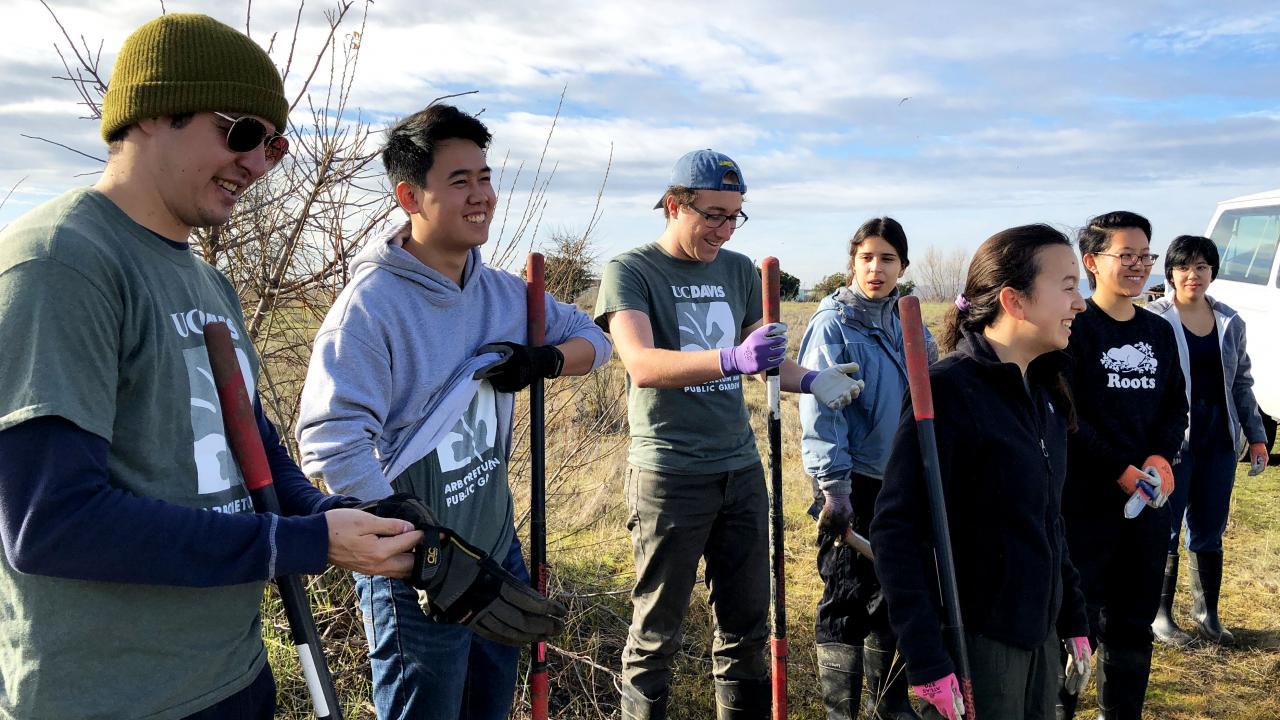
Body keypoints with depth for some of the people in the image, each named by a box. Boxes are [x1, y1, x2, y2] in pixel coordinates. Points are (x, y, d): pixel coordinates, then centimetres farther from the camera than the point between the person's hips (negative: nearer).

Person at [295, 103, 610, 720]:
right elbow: (332, 443, -26)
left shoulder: (503, 293, 3)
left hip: (499, 553, 7)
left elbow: (592, 339, 13)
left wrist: (544, 360, -10)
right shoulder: (370, 304, -19)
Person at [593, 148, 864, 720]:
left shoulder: (739, 270, 10)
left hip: (742, 469, 6)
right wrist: (732, 360, -39)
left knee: (747, 623, 13)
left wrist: (811, 380, -5)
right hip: (668, 474, -5)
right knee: (656, 632, 3)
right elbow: (642, 365, -24)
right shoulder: (630, 272, -8)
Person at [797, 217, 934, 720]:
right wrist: (833, 485, -21)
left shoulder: (907, 322, 8)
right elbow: (820, 408, -16)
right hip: (855, 483, -6)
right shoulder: (832, 323, -9)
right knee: (848, 597, 0)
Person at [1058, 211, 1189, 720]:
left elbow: (1175, 404, 13)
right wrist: (1121, 471, -17)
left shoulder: (1160, 331, 11)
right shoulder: (1073, 328, -9)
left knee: (1134, 622, 15)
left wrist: (1161, 456, -6)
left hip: (1148, 500, 6)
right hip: (1083, 501, -6)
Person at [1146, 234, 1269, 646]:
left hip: (1219, 440, 5)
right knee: (1166, 531, 4)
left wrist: (1256, 436, 13)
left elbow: (1242, 383, 16)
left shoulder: (1230, 322, 9)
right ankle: (1160, 615, 17)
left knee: (1210, 532, 14)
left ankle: (1206, 613, 28)